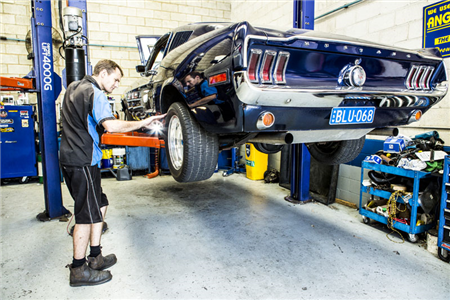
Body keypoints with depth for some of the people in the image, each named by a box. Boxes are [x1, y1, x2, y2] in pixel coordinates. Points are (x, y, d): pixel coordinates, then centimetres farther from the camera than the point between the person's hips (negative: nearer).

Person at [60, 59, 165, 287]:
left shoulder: (74, 88, 17)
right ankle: (78, 270, 10)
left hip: (70, 156, 10)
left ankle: (95, 257, 24)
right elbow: (111, 125, -29)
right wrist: (141, 123, -20)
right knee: (87, 214, -2)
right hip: (83, 160, -10)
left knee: (99, 204, 16)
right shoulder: (95, 94, -14)